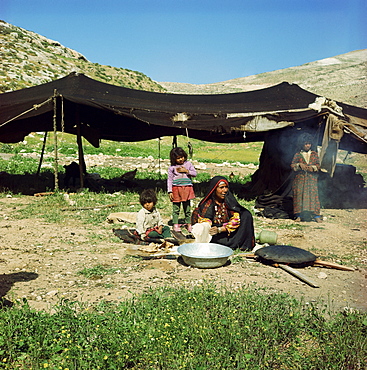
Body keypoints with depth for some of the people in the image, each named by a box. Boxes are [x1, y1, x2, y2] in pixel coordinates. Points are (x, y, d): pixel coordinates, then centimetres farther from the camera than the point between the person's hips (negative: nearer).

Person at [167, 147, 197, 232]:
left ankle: (188, 224, 17)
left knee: (187, 207, 8)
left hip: (187, 188, 2)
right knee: (176, 208, 2)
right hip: (176, 189, -1)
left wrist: (186, 171, -9)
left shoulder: (188, 164, 8)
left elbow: (194, 173, 7)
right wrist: (170, 191, -4)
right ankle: (175, 225, 11)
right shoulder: (172, 167, 1)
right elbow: (169, 179, 1)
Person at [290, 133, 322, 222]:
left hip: (311, 179, 0)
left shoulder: (314, 154, 12)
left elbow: (318, 165, 8)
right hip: (300, 179, 0)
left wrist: (313, 167, -12)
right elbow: (292, 165, 2)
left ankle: (316, 216, -6)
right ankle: (299, 216, 1)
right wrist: (299, 165, -15)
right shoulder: (297, 155, 8)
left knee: (313, 195, -7)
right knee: (299, 195, -4)